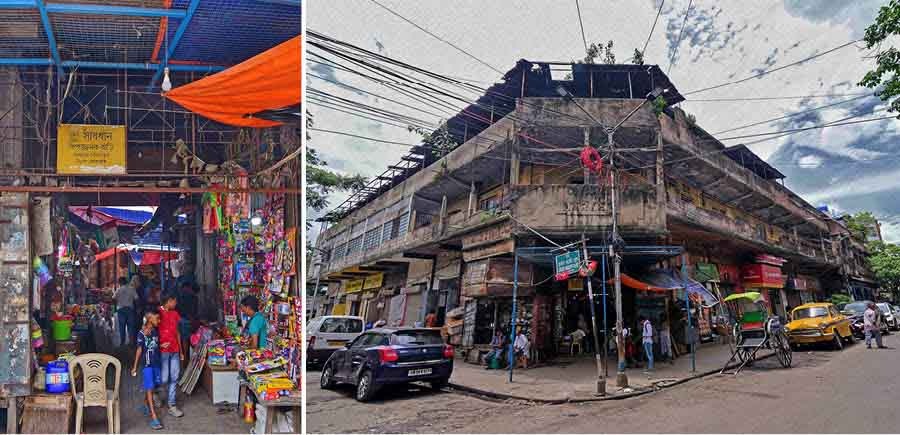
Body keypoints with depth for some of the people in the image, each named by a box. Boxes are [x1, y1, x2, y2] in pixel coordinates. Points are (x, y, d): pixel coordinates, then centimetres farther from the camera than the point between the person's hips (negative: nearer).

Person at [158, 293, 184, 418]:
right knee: (164, 379, -4)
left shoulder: (175, 313, 11)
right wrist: (159, 345, -20)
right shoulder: (158, 313, -9)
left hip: (175, 351, 6)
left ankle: (172, 406, 14)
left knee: (175, 378, 6)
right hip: (163, 351, -6)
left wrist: (181, 351, 17)